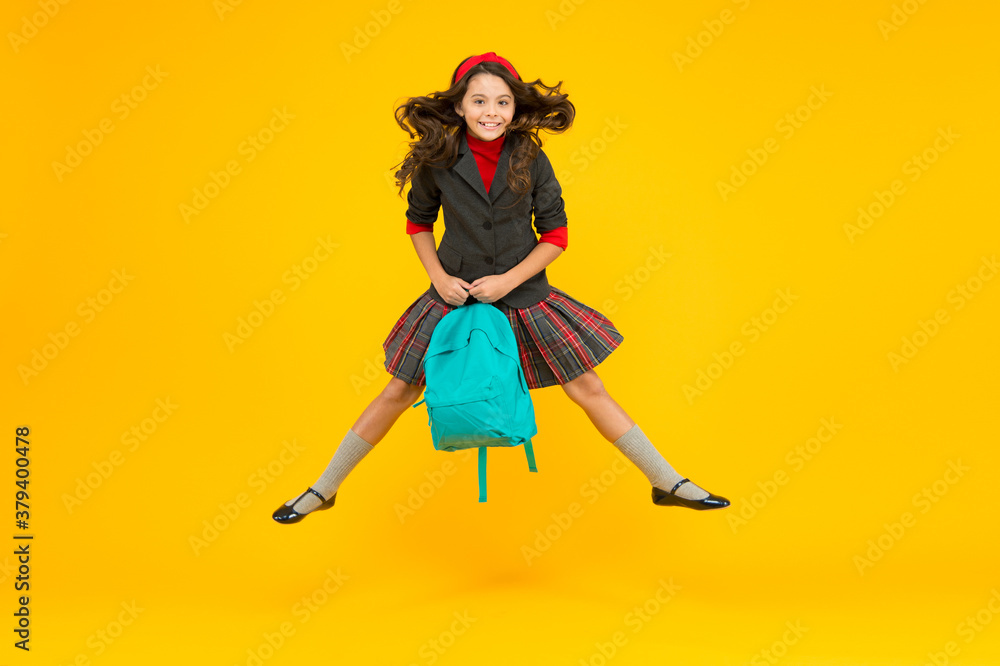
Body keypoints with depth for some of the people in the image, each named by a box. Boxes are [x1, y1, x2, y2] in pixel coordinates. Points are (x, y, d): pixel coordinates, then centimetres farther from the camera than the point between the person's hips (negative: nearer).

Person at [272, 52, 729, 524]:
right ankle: (323, 490, 22)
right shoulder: (438, 160, -8)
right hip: (454, 295, 0)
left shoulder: (531, 160, -9)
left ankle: (669, 484, 18)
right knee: (399, 393, 5)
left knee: (589, 390, 3)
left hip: (524, 295, 0)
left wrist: (508, 281, -14)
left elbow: (556, 235, -4)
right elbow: (418, 222, 8)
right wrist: (439, 277, -6)